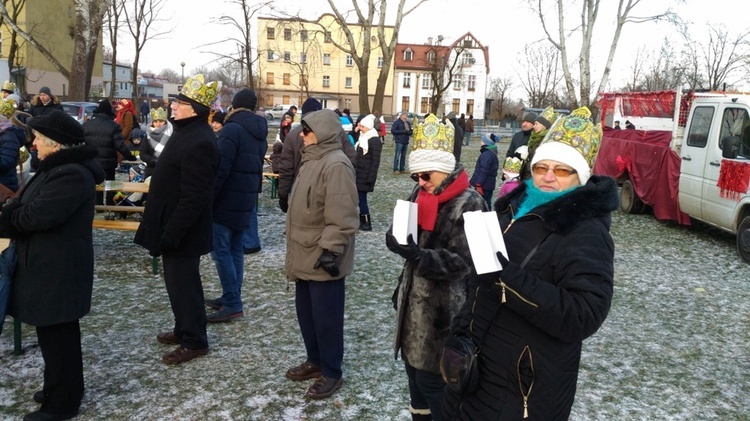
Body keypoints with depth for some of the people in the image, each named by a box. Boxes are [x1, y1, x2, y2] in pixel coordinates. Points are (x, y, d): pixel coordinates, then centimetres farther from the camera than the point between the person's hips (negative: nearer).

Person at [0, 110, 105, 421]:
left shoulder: (72, 175, -23)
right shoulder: (59, 167, 12)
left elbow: (35, 216, -25)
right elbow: (27, 206, 16)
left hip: (58, 269, -10)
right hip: (50, 265, 10)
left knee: (57, 336, 2)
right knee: (57, 333, 21)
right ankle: (60, 388, 37)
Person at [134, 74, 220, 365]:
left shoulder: (199, 143, -24)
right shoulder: (187, 132, 10)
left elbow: (194, 197, -27)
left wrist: (172, 233, -24)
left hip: (183, 231, -10)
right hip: (175, 226, 10)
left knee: (183, 283, 0)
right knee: (176, 280, 20)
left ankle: (195, 341, 15)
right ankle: (183, 330, 35)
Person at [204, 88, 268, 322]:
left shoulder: (232, 129, -14)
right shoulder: (260, 132, 13)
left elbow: (220, 168, -20)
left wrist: (207, 197, -16)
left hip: (226, 200, -8)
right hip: (246, 200, 9)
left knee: (221, 251, -5)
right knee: (236, 250, 13)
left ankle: (232, 304, -5)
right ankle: (232, 299, 20)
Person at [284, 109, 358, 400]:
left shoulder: (336, 164, -19)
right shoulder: (312, 160, 13)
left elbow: (341, 216, -23)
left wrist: (331, 250, -23)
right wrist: (295, 250, 23)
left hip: (323, 256, -10)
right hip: (306, 254, 10)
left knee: (326, 316, 2)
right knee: (306, 312, 18)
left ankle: (331, 373, 16)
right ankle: (315, 361, 34)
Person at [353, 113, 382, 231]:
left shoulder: (375, 141, -15)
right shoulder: (362, 137, 13)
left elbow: (375, 161, -18)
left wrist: (370, 178, -21)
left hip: (365, 175, -9)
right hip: (358, 174, 9)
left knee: (361, 198, -6)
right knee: (360, 197, 11)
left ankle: (367, 223, 3)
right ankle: (362, 220, 20)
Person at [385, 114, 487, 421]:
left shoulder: (469, 205, -18)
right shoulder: (421, 194, 6)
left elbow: (461, 261, -23)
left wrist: (419, 256, -34)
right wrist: (397, 239, -4)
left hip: (443, 309, -8)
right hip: (414, 300, 8)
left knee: (433, 380, 2)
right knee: (414, 369, 21)